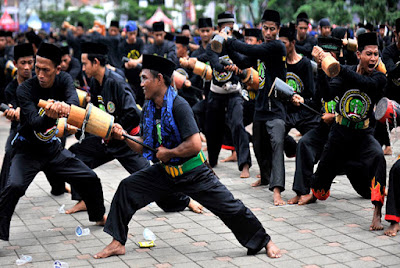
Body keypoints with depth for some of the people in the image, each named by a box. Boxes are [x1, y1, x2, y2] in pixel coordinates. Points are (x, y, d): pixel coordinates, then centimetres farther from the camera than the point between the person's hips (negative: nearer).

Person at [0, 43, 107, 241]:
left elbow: (74, 99, -28)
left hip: (53, 148, 4)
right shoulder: (25, 89, -20)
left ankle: (99, 216, 34)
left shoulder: (63, 80, -8)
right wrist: (49, 116, -55)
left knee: (90, 179, 7)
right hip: (28, 150, -4)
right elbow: (34, 123, -32)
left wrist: (66, 107, -53)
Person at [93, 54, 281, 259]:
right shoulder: (148, 109, 2)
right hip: (165, 172, 7)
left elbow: (194, 145, -28)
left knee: (229, 207, -7)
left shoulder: (178, 106, -22)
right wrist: (124, 137, -7)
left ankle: (265, 242, 12)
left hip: (194, 173, -7)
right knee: (127, 189, -3)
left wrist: (168, 153, -17)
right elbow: (144, 147, 9)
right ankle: (117, 242, 7)